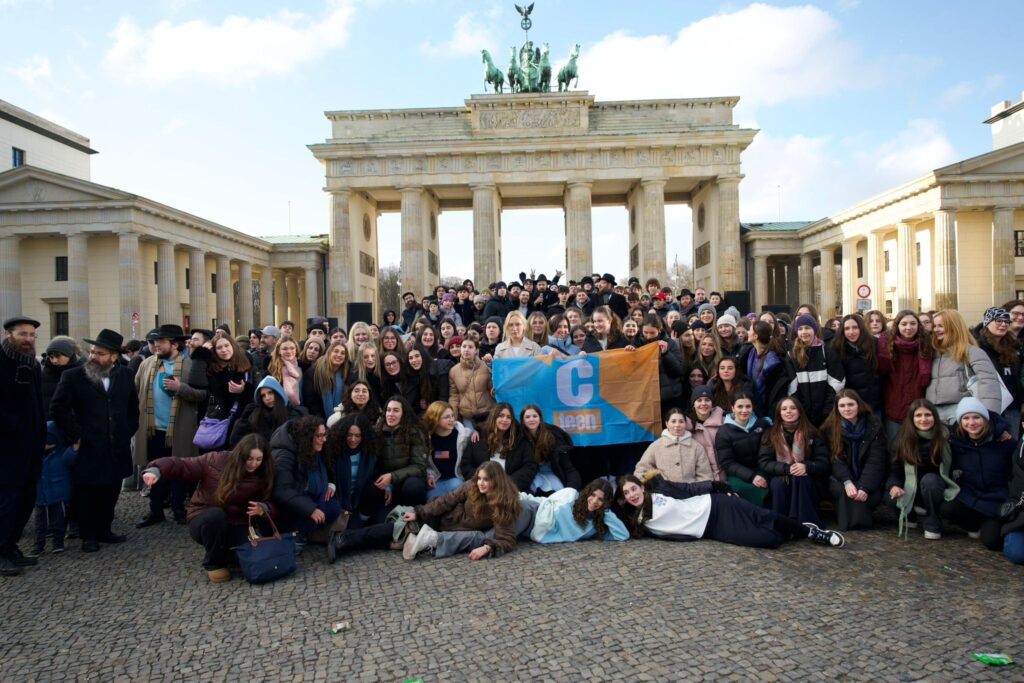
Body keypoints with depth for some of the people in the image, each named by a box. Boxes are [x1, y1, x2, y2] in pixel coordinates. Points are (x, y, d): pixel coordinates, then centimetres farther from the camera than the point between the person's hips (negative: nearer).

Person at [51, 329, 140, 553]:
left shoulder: (125, 375, 5)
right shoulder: (73, 376, -6)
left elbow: (133, 406, 17)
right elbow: (59, 408, -7)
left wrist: (129, 431, 10)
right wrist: (75, 436, -9)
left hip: (118, 448, 3)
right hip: (88, 449, -3)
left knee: (110, 492, 11)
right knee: (86, 493, 6)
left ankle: (104, 530, 27)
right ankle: (88, 536, 21)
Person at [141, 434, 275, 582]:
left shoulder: (262, 477, -9)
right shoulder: (216, 461, -17)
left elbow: (271, 504, -4)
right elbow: (180, 465, -16)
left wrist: (263, 508, -28)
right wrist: (156, 470, -35)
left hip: (235, 526, 2)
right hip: (204, 521, -2)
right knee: (216, 515, -38)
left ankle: (224, 554, 12)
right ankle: (214, 563, -11)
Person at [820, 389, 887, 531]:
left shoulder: (874, 426, -7)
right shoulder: (831, 428, -5)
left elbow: (875, 461, -15)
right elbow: (836, 459, -11)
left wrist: (865, 487, -28)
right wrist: (847, 482, -29)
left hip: (867, 478, 0)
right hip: (841, 478, 0)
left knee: (873, 495, -30)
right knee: (842, 490, -31)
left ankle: (861, 520, -10)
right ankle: (845, 521, -16)